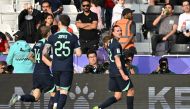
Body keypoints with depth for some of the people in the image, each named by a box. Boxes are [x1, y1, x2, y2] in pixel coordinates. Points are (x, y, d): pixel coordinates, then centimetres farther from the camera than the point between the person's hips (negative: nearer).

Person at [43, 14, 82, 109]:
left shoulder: (53, 37, -1)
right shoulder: (73, 37, -3)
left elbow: (44, 52, -5)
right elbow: (78, 53, -7)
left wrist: (46, 55, 18)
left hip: (56, 68, 2)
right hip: (67, 68, -2)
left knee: (58, 89, 20)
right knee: (64, 92, 0)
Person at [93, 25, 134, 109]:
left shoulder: (111, 42, 14)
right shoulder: (116, 44, -14)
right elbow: (117, 60, -21)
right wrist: (123, 74, -23)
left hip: (112, 72, 9)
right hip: (118, 72, -9)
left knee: (117, 96, 8)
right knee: (130, 91, 3)